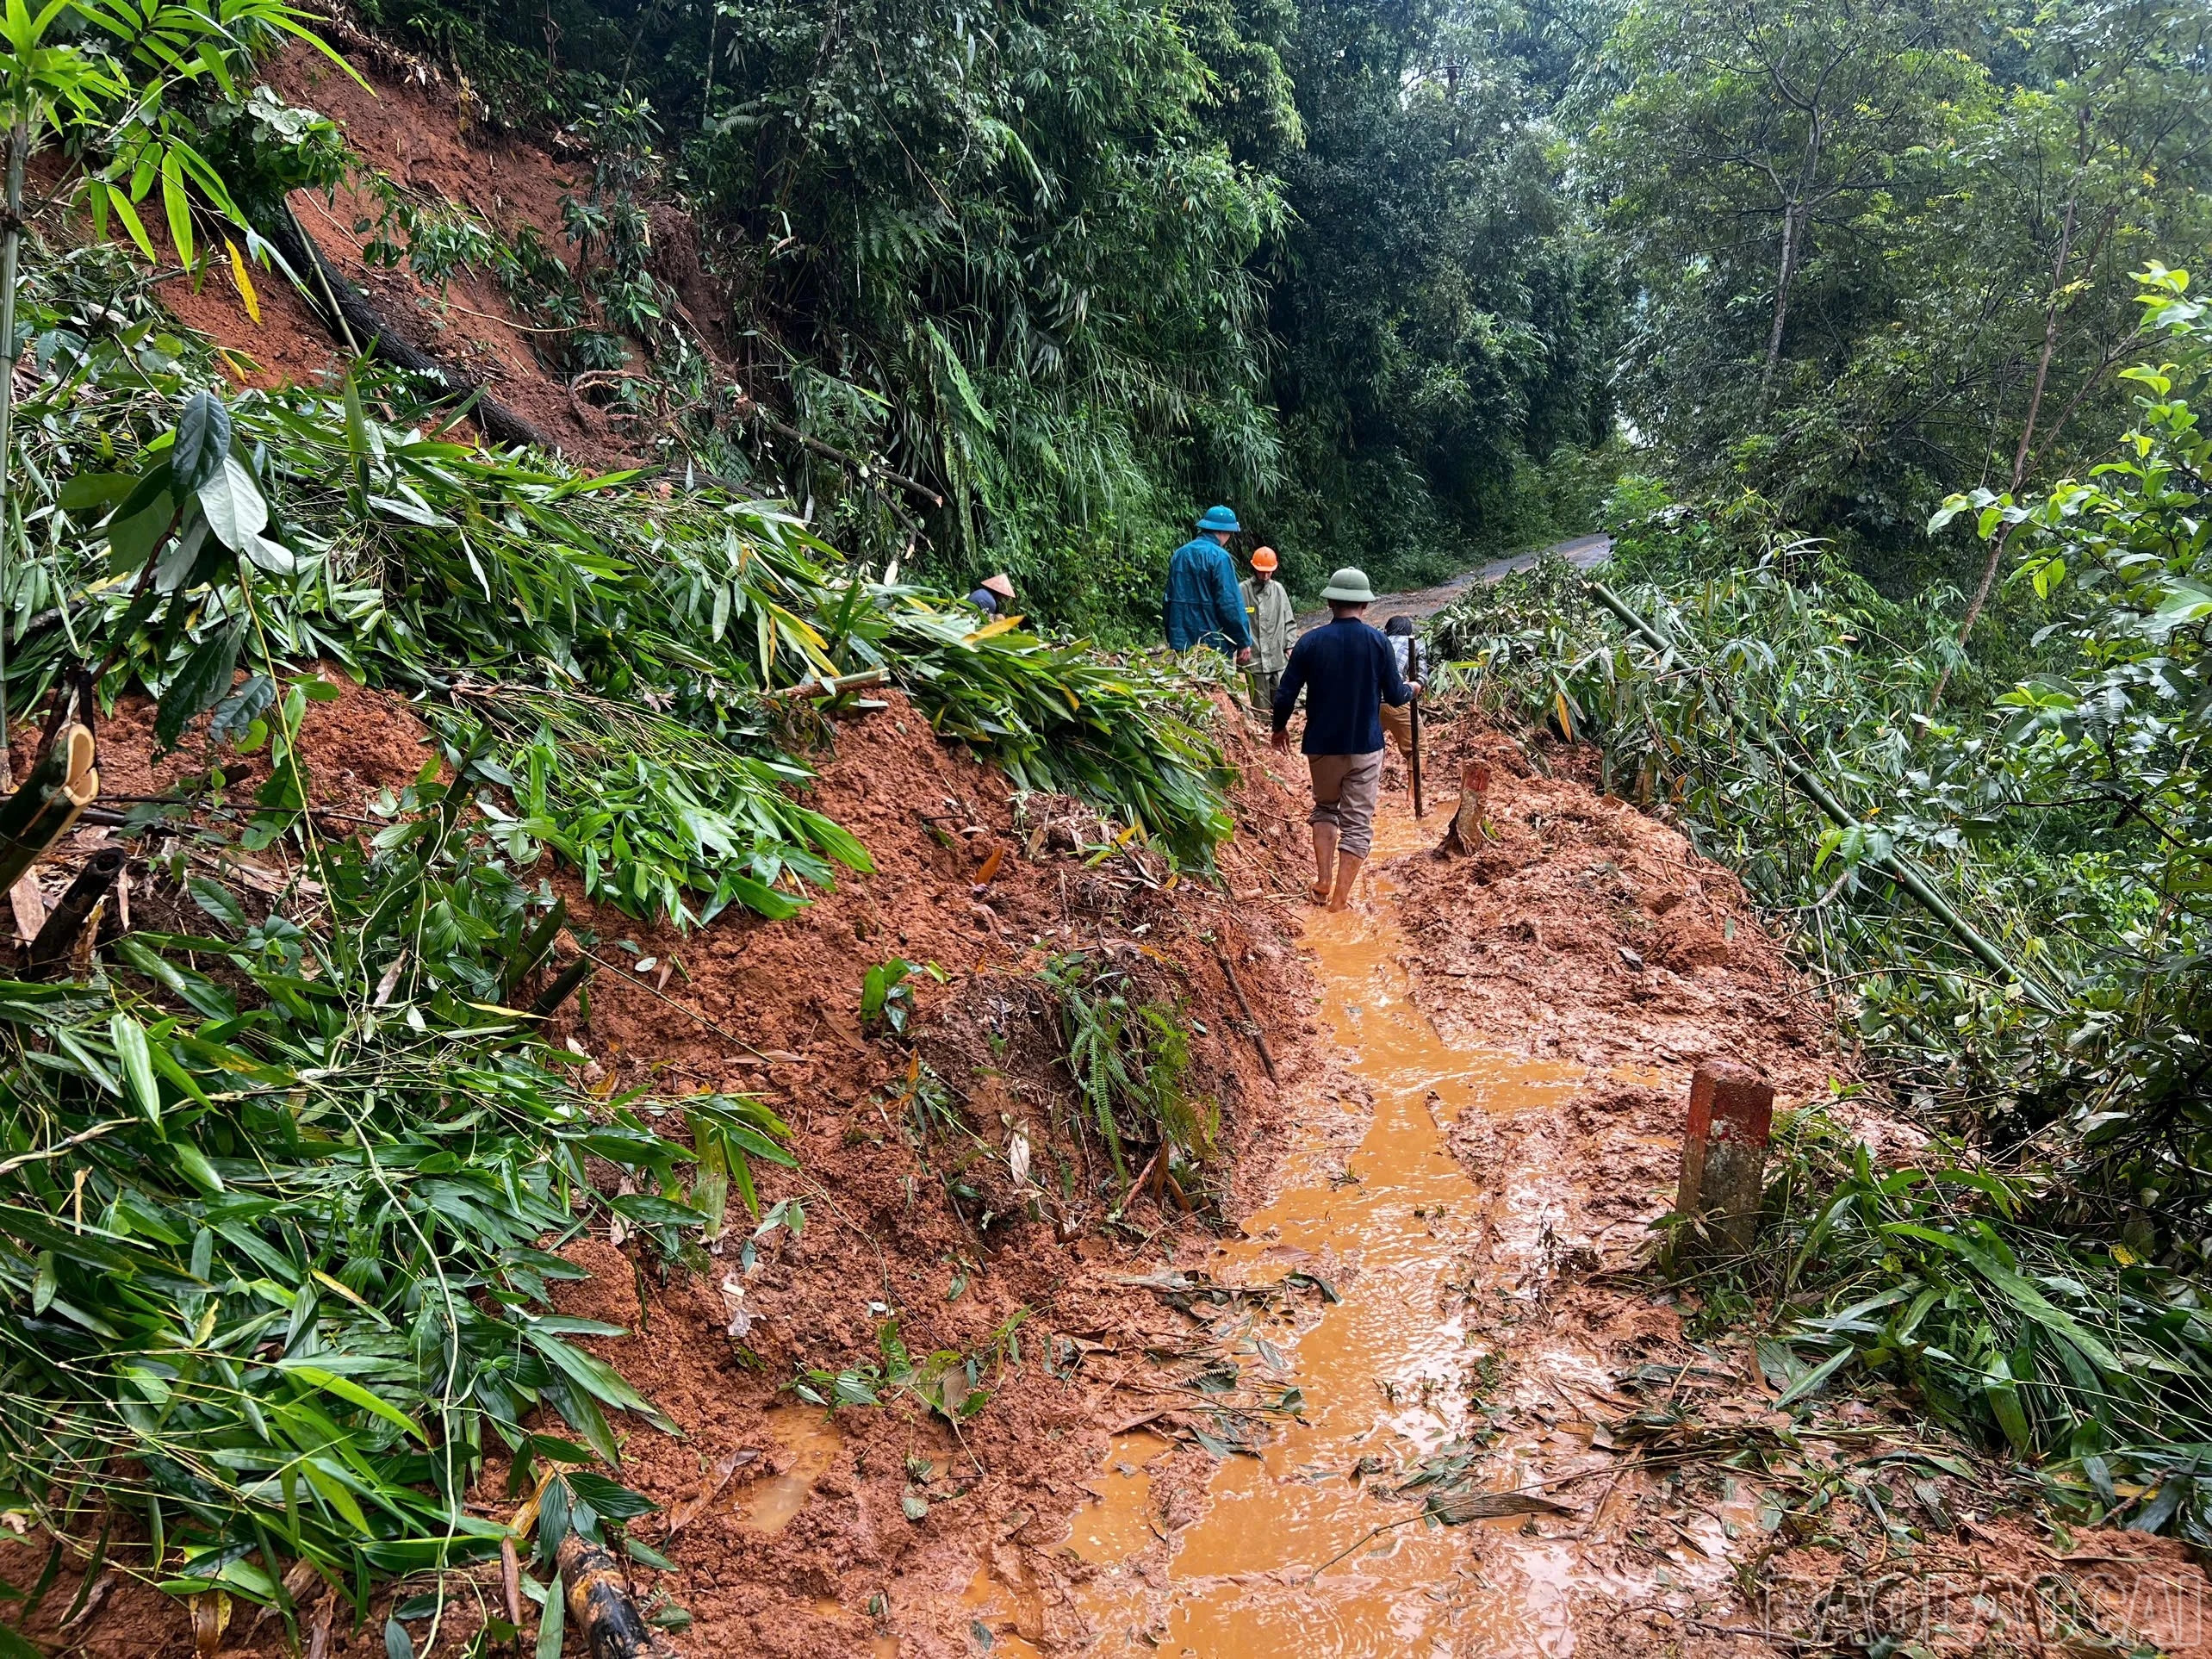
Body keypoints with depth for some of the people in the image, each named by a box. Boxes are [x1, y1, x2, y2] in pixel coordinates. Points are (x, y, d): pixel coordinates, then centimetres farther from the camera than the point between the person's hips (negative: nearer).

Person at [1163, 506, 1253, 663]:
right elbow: (1230, 604, -14)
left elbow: (1168, 600, 18)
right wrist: (1244, 642, -8)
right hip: (1213, 644, -7)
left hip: (1181, 644, 7)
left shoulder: (1179, 554, 12)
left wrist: (1171, 638, 26)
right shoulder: (1219, 556, -11)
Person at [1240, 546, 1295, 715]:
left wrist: (1289, 646, 6)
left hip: (1278, 658, 4)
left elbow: (1289, 622, 13)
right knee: (1261, 708, 1)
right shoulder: (1243, 591, -5)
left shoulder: (1279, 590, 8)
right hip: (1255, 659, -4)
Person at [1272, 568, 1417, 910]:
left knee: (1325, 808, 22)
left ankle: (1323, 883, 11)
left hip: (1322, 745, 2)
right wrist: (1413, 689, 22)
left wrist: (1280, 728, 15)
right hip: (1365, 746, -1)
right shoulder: (1377, 642, -7)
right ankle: (1340, 899, 4)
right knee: (1357, 823, 5)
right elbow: (1395, 696, -1)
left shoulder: (1309, 642, -6)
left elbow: (1285, 696, -4)